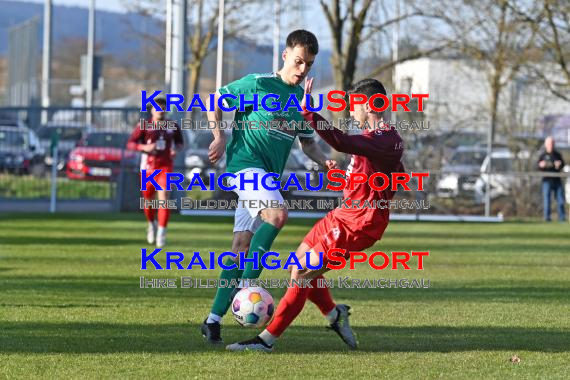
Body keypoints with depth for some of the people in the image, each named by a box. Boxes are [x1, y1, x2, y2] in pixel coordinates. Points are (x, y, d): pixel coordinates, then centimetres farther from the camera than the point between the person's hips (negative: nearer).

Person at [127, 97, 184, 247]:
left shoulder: (173, 126, 5)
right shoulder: (144, 126, -2)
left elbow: (180, 142, 20)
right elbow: (130, 143, -3)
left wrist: (176, 149, -3)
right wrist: (144, 147, -21)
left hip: (165, 166, 0)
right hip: (148, 167, 0)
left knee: (163, 197, -17)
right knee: (148, 199, 10)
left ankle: (162, 231, -13)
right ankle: (151, 224, 40)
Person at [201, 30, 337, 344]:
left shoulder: (303, 100, 14)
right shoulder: (258, 84, -6)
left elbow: (307, 142, 24)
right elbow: (216, 100, 1)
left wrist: (324, 161, 5)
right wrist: (220, 136, -12)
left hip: (268, 175, 7)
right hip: (245, 163, -7)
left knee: (241, 247, 5)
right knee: (277, 214, -31)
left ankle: (214, 319, 7)